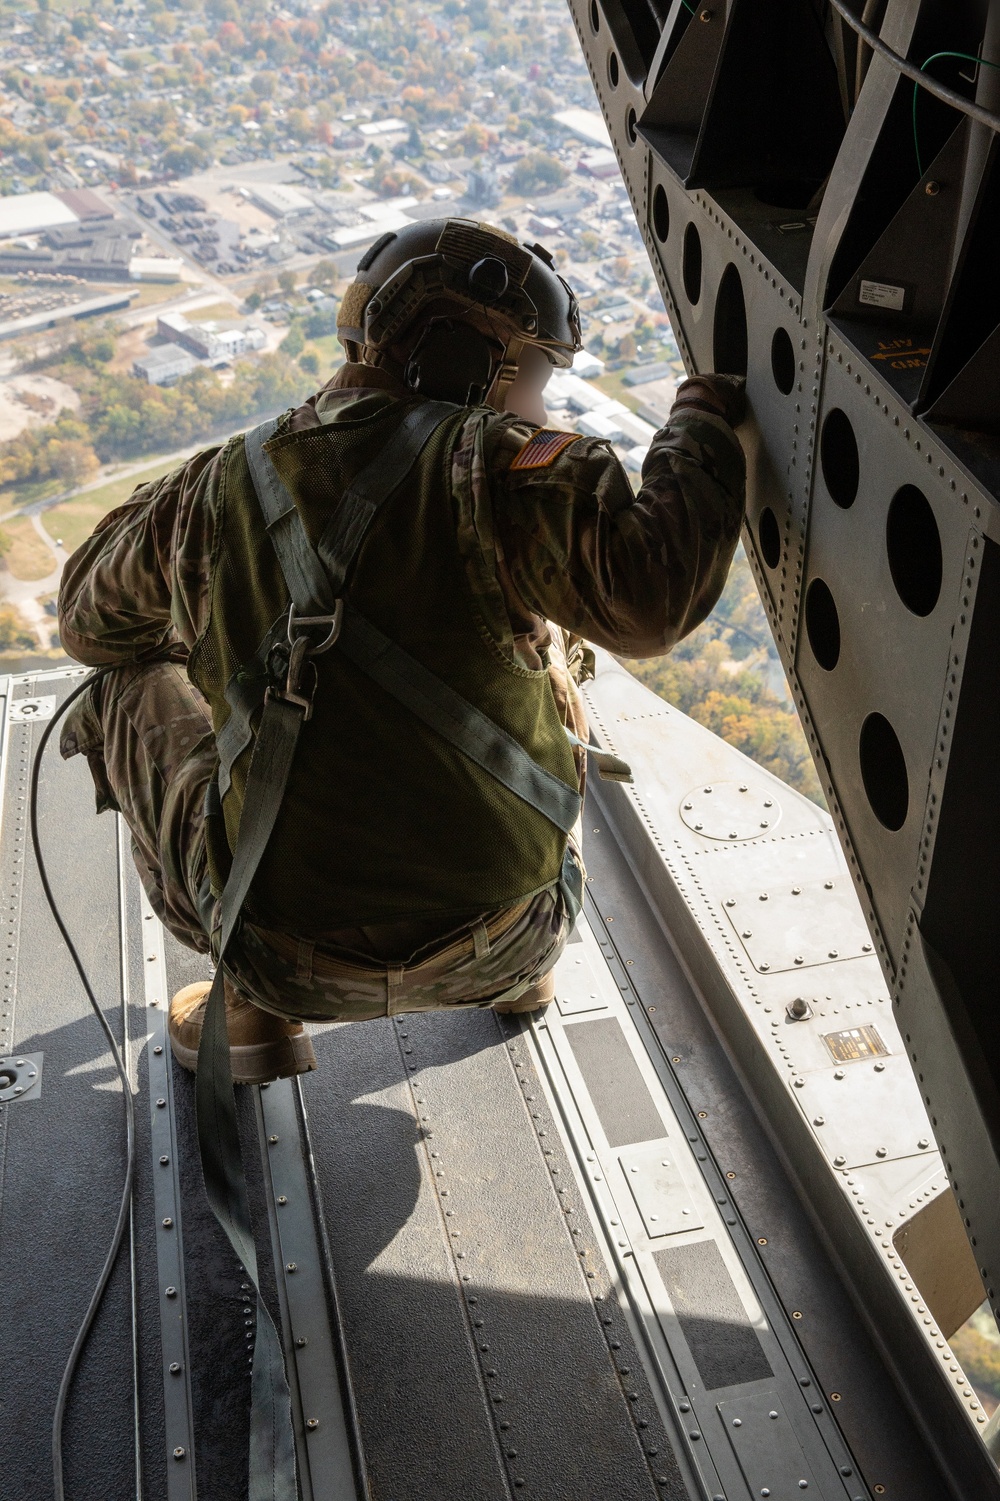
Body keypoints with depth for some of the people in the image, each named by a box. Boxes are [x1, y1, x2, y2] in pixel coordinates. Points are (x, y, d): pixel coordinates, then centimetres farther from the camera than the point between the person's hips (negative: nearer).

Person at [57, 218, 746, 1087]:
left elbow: (91, 623, 16)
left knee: (129, 690, 22)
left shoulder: (217, 486, 0)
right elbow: (651, 593, -27)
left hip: (293, 965, 1)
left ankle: (256, 1011, 21)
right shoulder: (492, 471, -13)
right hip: (496, 945, 0)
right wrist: (702, 425, -9)